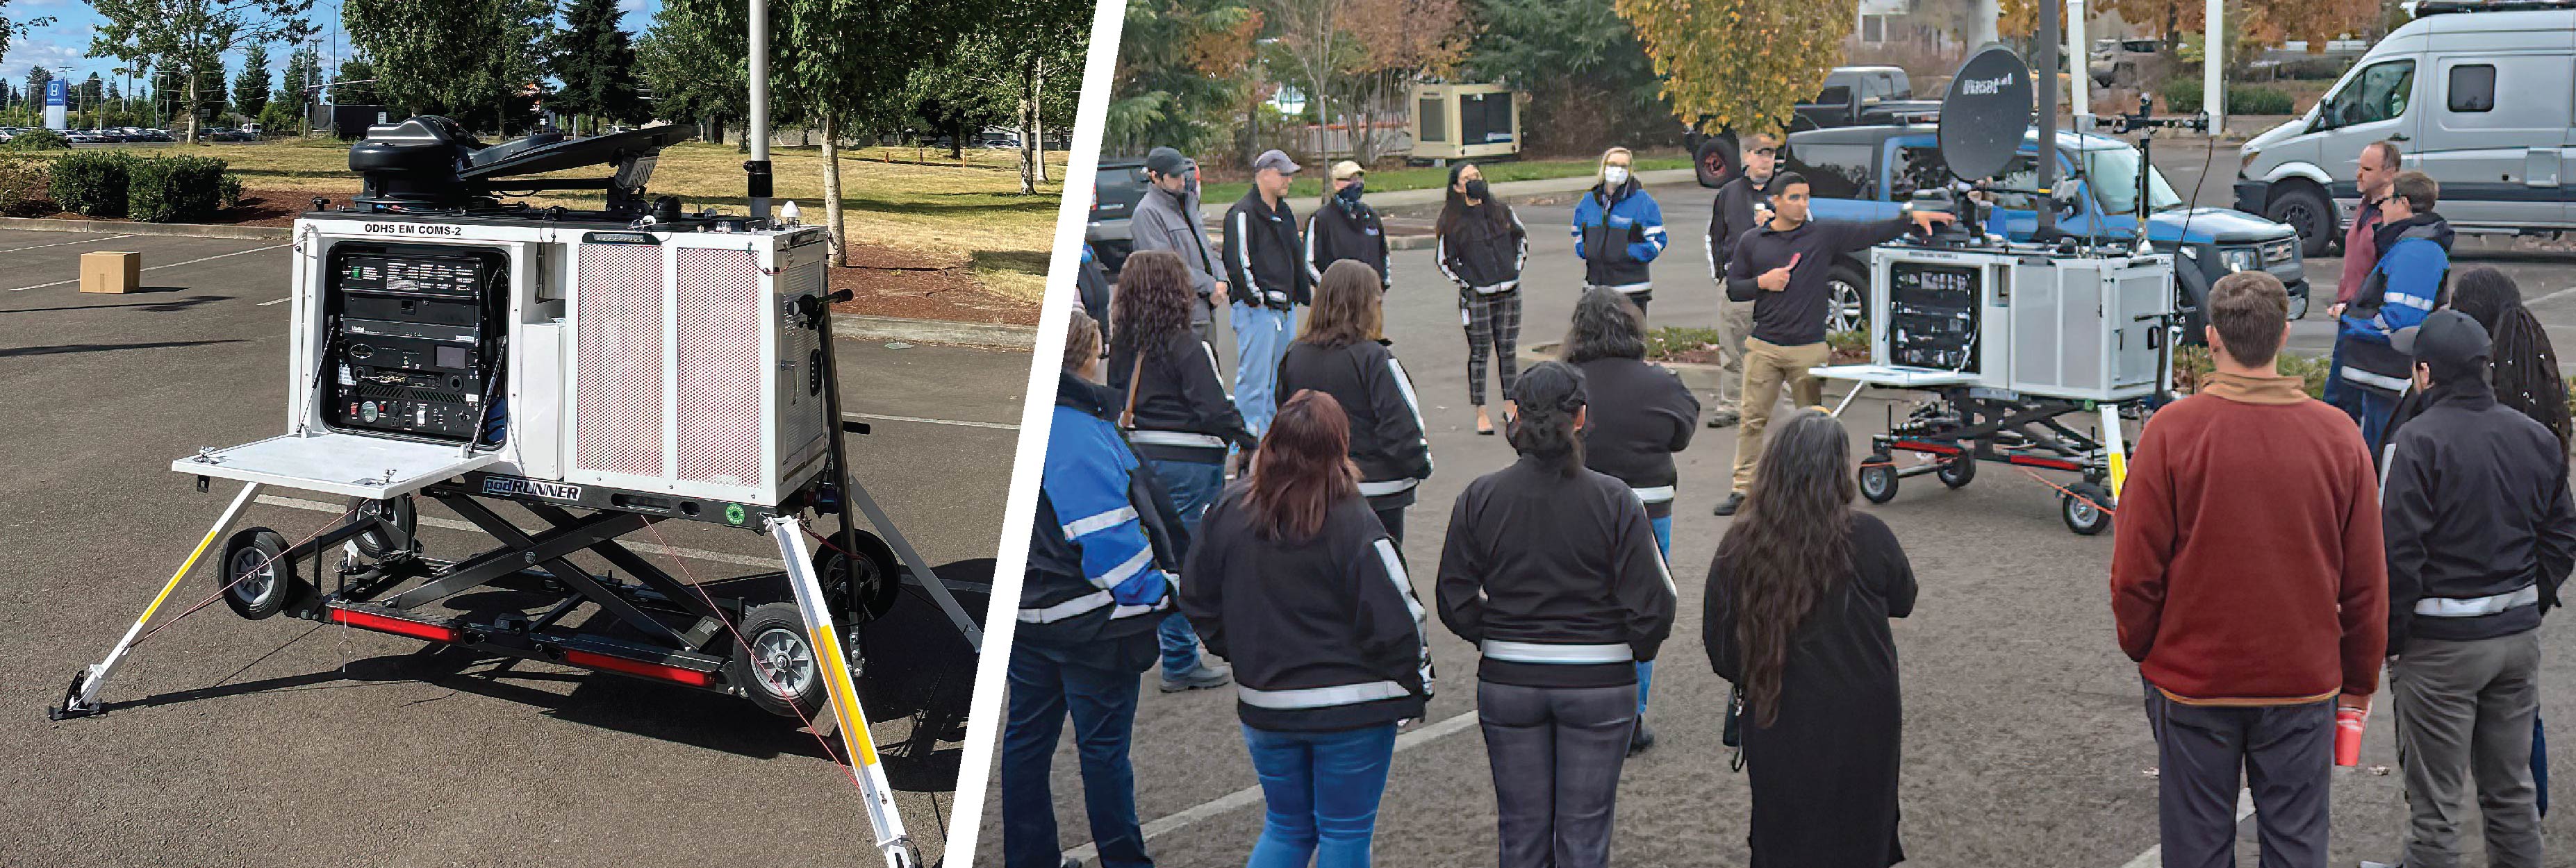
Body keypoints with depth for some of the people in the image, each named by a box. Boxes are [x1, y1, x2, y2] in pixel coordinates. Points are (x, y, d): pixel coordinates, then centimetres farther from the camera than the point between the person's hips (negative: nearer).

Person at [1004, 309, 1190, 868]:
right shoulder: (1078, 434, -23)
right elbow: (1108, 539, -25)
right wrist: (1162, 592, -12)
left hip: (1028, 617, 8)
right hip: (1091, 620, -8)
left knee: (1027, 738, 15)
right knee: (1104, 748, 5)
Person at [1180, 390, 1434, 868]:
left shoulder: (1230, 510, -5)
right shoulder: (1353, 524, -20)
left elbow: (1198, 599, 6)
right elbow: (1396, 623, -17)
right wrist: (1416, 688, -2)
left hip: (1264, 708, 4)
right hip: (1351, 709, -4)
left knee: (1287, 827, 21)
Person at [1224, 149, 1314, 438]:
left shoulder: (1285, 213, 19)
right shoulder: (1242, 213, -11)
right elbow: (1238, 261, -18)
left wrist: (1306, 293, 21)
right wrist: (1257, 296, -17)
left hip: (1286, 307, 9)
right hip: (1257, 309, -9)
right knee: (1254, 377, -9)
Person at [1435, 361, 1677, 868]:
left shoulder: (1479, 499, -6)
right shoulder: (1614, 502, -11)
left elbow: (1455, 603, -3)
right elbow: (1652, 607, -10)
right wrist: (1631, 650, 10)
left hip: (1507, 684, 2)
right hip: (1599, 685, -2)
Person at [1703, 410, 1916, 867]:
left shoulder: (1738, 547, -12)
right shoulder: (1868, 537, -16)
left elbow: (1719, 649, -3)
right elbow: (1902, 601, 4)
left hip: (1776, 722, 1)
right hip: (1862, 724, -1)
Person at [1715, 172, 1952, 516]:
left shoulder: (1825, 235, 5)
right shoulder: (1752, 241, 7)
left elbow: (1871, 232, 3)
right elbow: (1733, 288, 10)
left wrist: (1912, 217, -7)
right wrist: (1762, 282, -7)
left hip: (1809, 349, 0)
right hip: (1763, 346, 0)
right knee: (1753, 419, 0)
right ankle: (1743, 489, 6)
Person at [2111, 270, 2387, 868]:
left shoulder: (2171, 432, -10)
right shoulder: (2339, 437, -3)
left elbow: (2135, 571, -8)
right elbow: (2367, 582, 1)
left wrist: (2141, 651, 9)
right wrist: (2359, 680, 12)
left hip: (2192, 683, -2)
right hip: (2305, 684, 2)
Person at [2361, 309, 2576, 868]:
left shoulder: (2418, 443, -16)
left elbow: (2397, 555, -18)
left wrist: (2389, 639, -8)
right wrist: (2526, 607, 19)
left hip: (2441, 644, -6)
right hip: (2519, 635, 6)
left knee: (2435, 800, 1)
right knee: (2511, 789, 17)